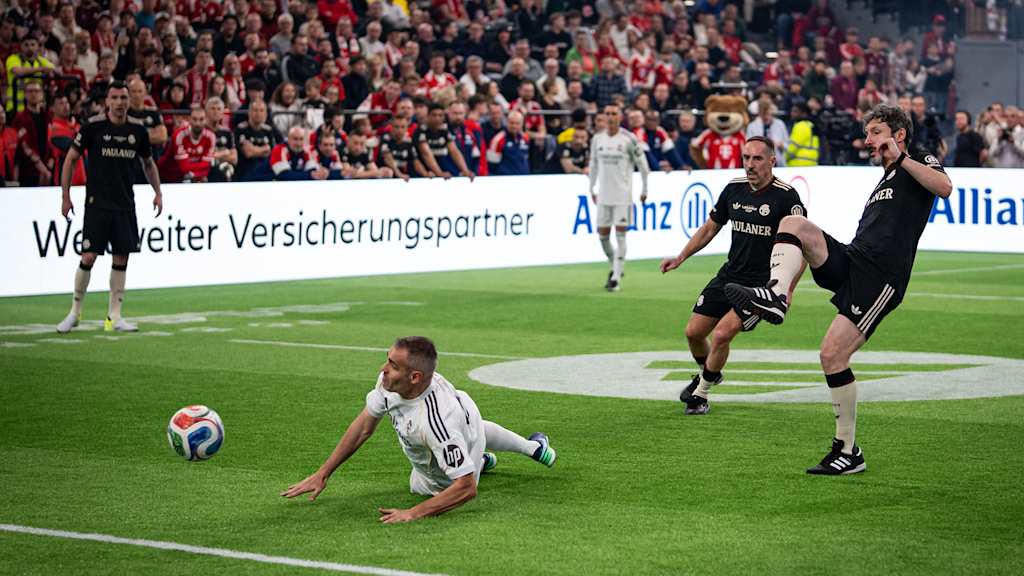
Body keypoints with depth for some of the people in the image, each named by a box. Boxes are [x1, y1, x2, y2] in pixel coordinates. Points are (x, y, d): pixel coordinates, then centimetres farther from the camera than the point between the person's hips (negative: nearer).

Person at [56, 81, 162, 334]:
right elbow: (71, 158, 1)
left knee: (121, 260, 3)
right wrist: (65, 195, -2)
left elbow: (148, 163, 19)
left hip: (125, 205, 3)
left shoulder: (138, 130, 4)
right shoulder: (93, 126, -6)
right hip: (97, 203, -3)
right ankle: (75, 311, 10)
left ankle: (114, 316, 10)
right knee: (89, 258, -7)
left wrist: (158, 192, 11)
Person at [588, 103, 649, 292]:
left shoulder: (628, 139, -6)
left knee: (620, 235, -7)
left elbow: (642, 164, 1)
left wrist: (644, 190, 4)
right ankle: (615, 268, 28)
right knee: (603, 234, 6)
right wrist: (591, 189, 18)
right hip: (604, 195, 4)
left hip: (623, 195, -4)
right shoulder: (597, 139, 7)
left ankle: (616, 278, -5)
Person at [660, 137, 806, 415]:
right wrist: (681, 257, 9)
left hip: (762, 284, -6)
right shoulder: (734, 189, 4)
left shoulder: (786, 196, -14)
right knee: (693, 332, 5)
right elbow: (710, 228, 17)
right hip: (729, 275, 6)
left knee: (722, 334, -19)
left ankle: (701, 392, 3)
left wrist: (788, 289, -20)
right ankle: (708, 374, 36)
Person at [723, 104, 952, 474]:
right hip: (849, 260, 8)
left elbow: (945, 187, -18)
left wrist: (900, 158, -14)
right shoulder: (884, 181, 31)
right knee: (793, 223, -13)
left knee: (833, 354, -15)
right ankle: (776, 296, -34)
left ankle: (848, 451, -4)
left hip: (880, 277, -8)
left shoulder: (919, 163, 6)